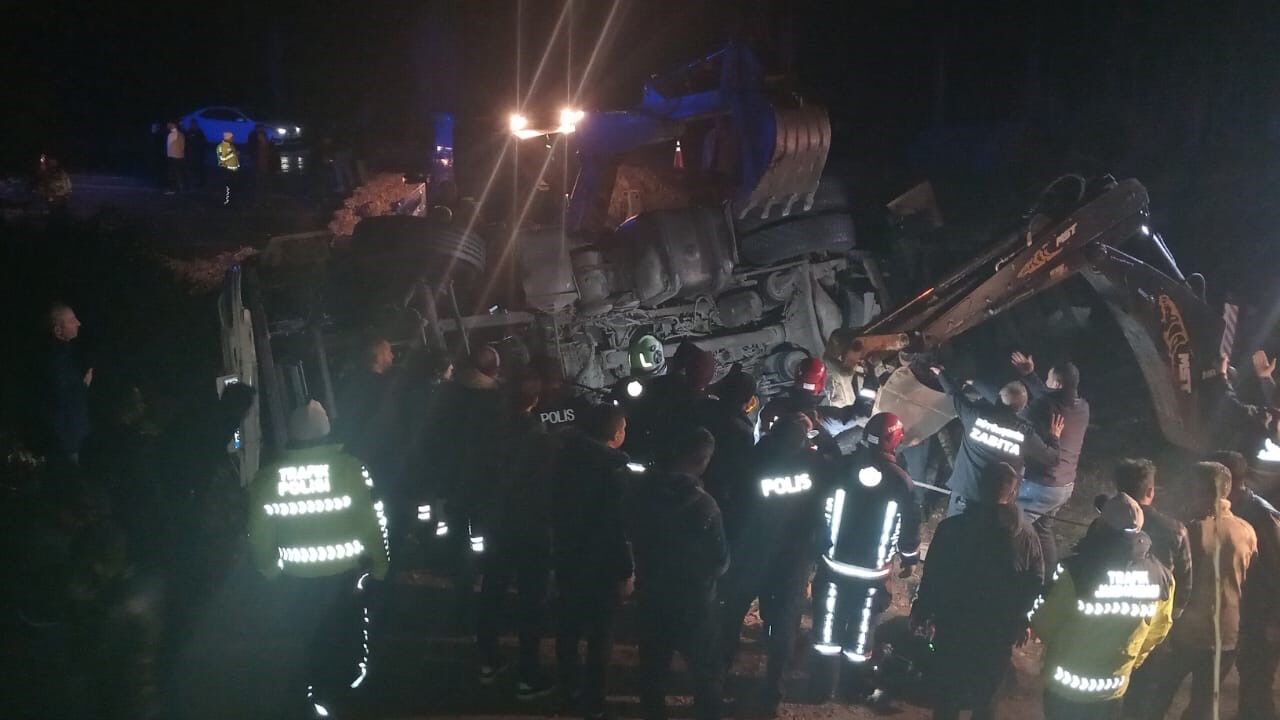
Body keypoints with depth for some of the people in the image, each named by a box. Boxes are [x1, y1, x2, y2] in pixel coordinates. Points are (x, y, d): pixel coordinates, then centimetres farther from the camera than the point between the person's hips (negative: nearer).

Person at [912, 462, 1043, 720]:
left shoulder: (951, 528, -20)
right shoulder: (1026, 536, -14)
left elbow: (932, 577, -12)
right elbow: (1035, 585, -4)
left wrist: (923, 613, 4)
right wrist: (1019, 621, 12)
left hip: (953, 626, -1)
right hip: (999, 632, 1)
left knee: (947, 691, 19)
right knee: (985, 696, 22)